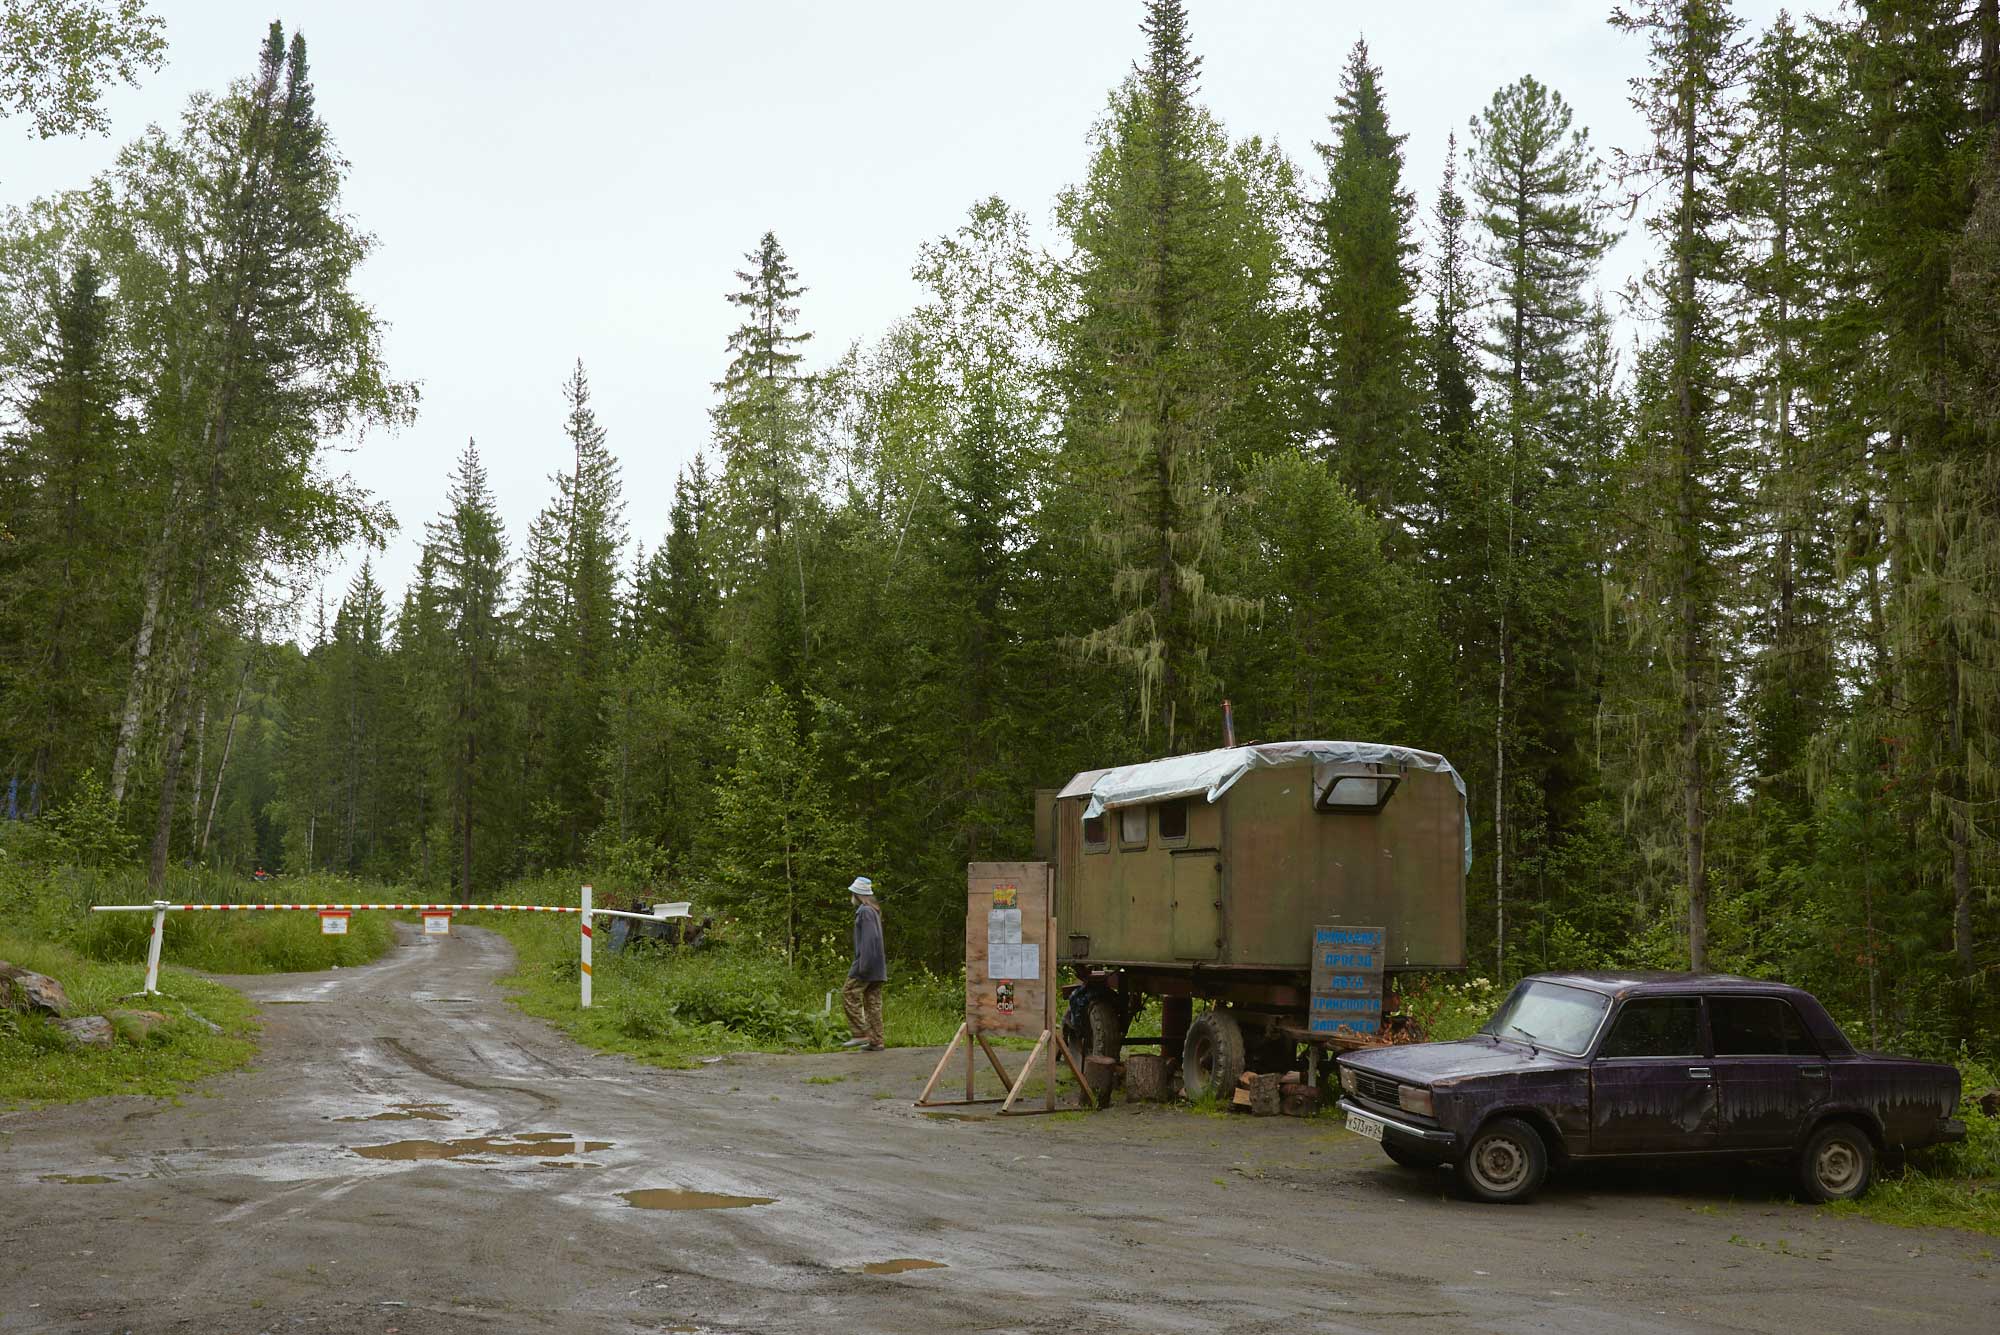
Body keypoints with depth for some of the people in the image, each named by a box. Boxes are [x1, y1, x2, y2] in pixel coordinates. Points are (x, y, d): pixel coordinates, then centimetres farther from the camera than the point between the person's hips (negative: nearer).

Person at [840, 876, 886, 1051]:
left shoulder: (865, 912, -11)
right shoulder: (873, 911, 18)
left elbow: (870, 938, -20)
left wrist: (863, 964, -23)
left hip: (867, 963, -9)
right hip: (877, 968, 9)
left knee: (849, 994, -7)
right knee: (873, 1002, 8)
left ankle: (861, 1034, -8)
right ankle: (876, 1041, 7)